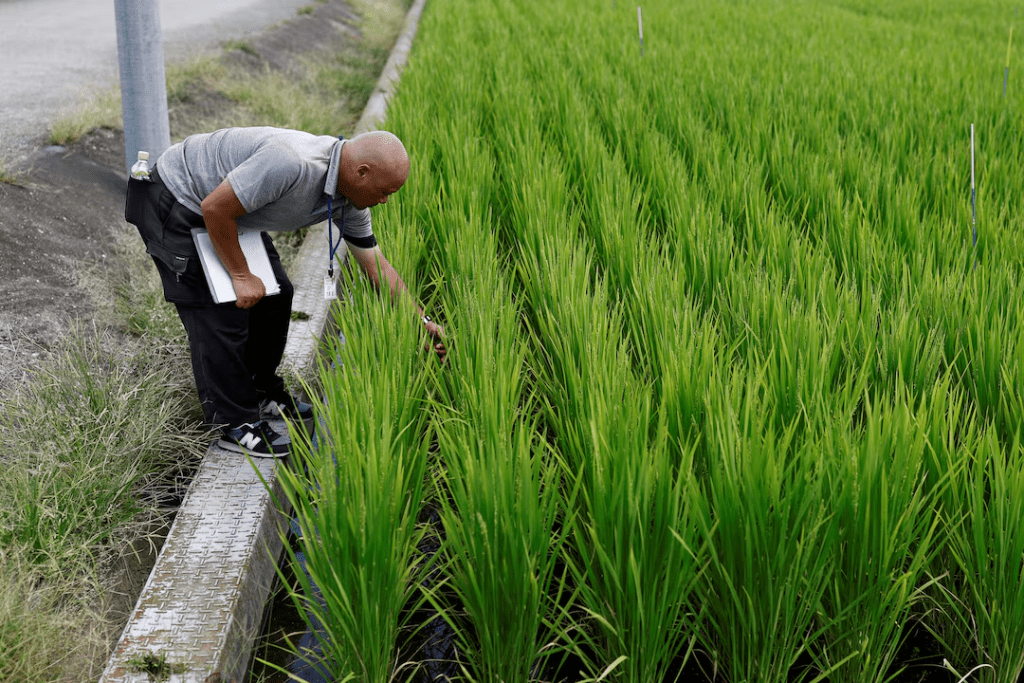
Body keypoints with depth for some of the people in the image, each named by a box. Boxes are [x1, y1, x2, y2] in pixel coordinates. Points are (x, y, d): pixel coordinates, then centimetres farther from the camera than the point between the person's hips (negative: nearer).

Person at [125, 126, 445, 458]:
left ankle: (262, 394, 28)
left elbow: (377, 266, 5)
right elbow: (214, 209, -31)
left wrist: (420, 320, 7)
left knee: (275, 294, 11)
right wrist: (241, 275, -20)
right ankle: (237, 425, 2)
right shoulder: (291, 163, -37)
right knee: (219, 313, -10)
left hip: (222, 211, 9)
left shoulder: (348, 200, -7)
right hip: (174, 203, -9)